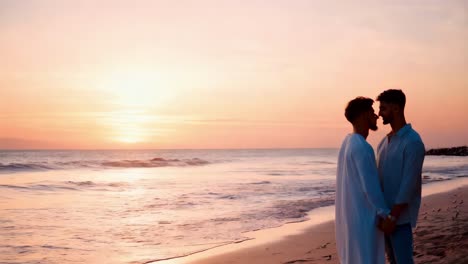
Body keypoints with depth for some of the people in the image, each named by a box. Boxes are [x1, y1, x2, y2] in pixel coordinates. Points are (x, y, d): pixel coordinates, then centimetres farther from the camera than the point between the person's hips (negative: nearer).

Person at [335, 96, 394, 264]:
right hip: (362, 215, -9)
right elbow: (370, 186, -21)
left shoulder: (348, 142, 9)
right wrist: (385, 215, -15)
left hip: (349, 213, 10)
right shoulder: (362, 147, -21)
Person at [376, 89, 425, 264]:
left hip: (400, 216, -8)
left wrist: (393, 216, -20)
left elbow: (409, 183, -19)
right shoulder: (385, 141, 12)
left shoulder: (413, 141, -15)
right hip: (385, 212, 8)